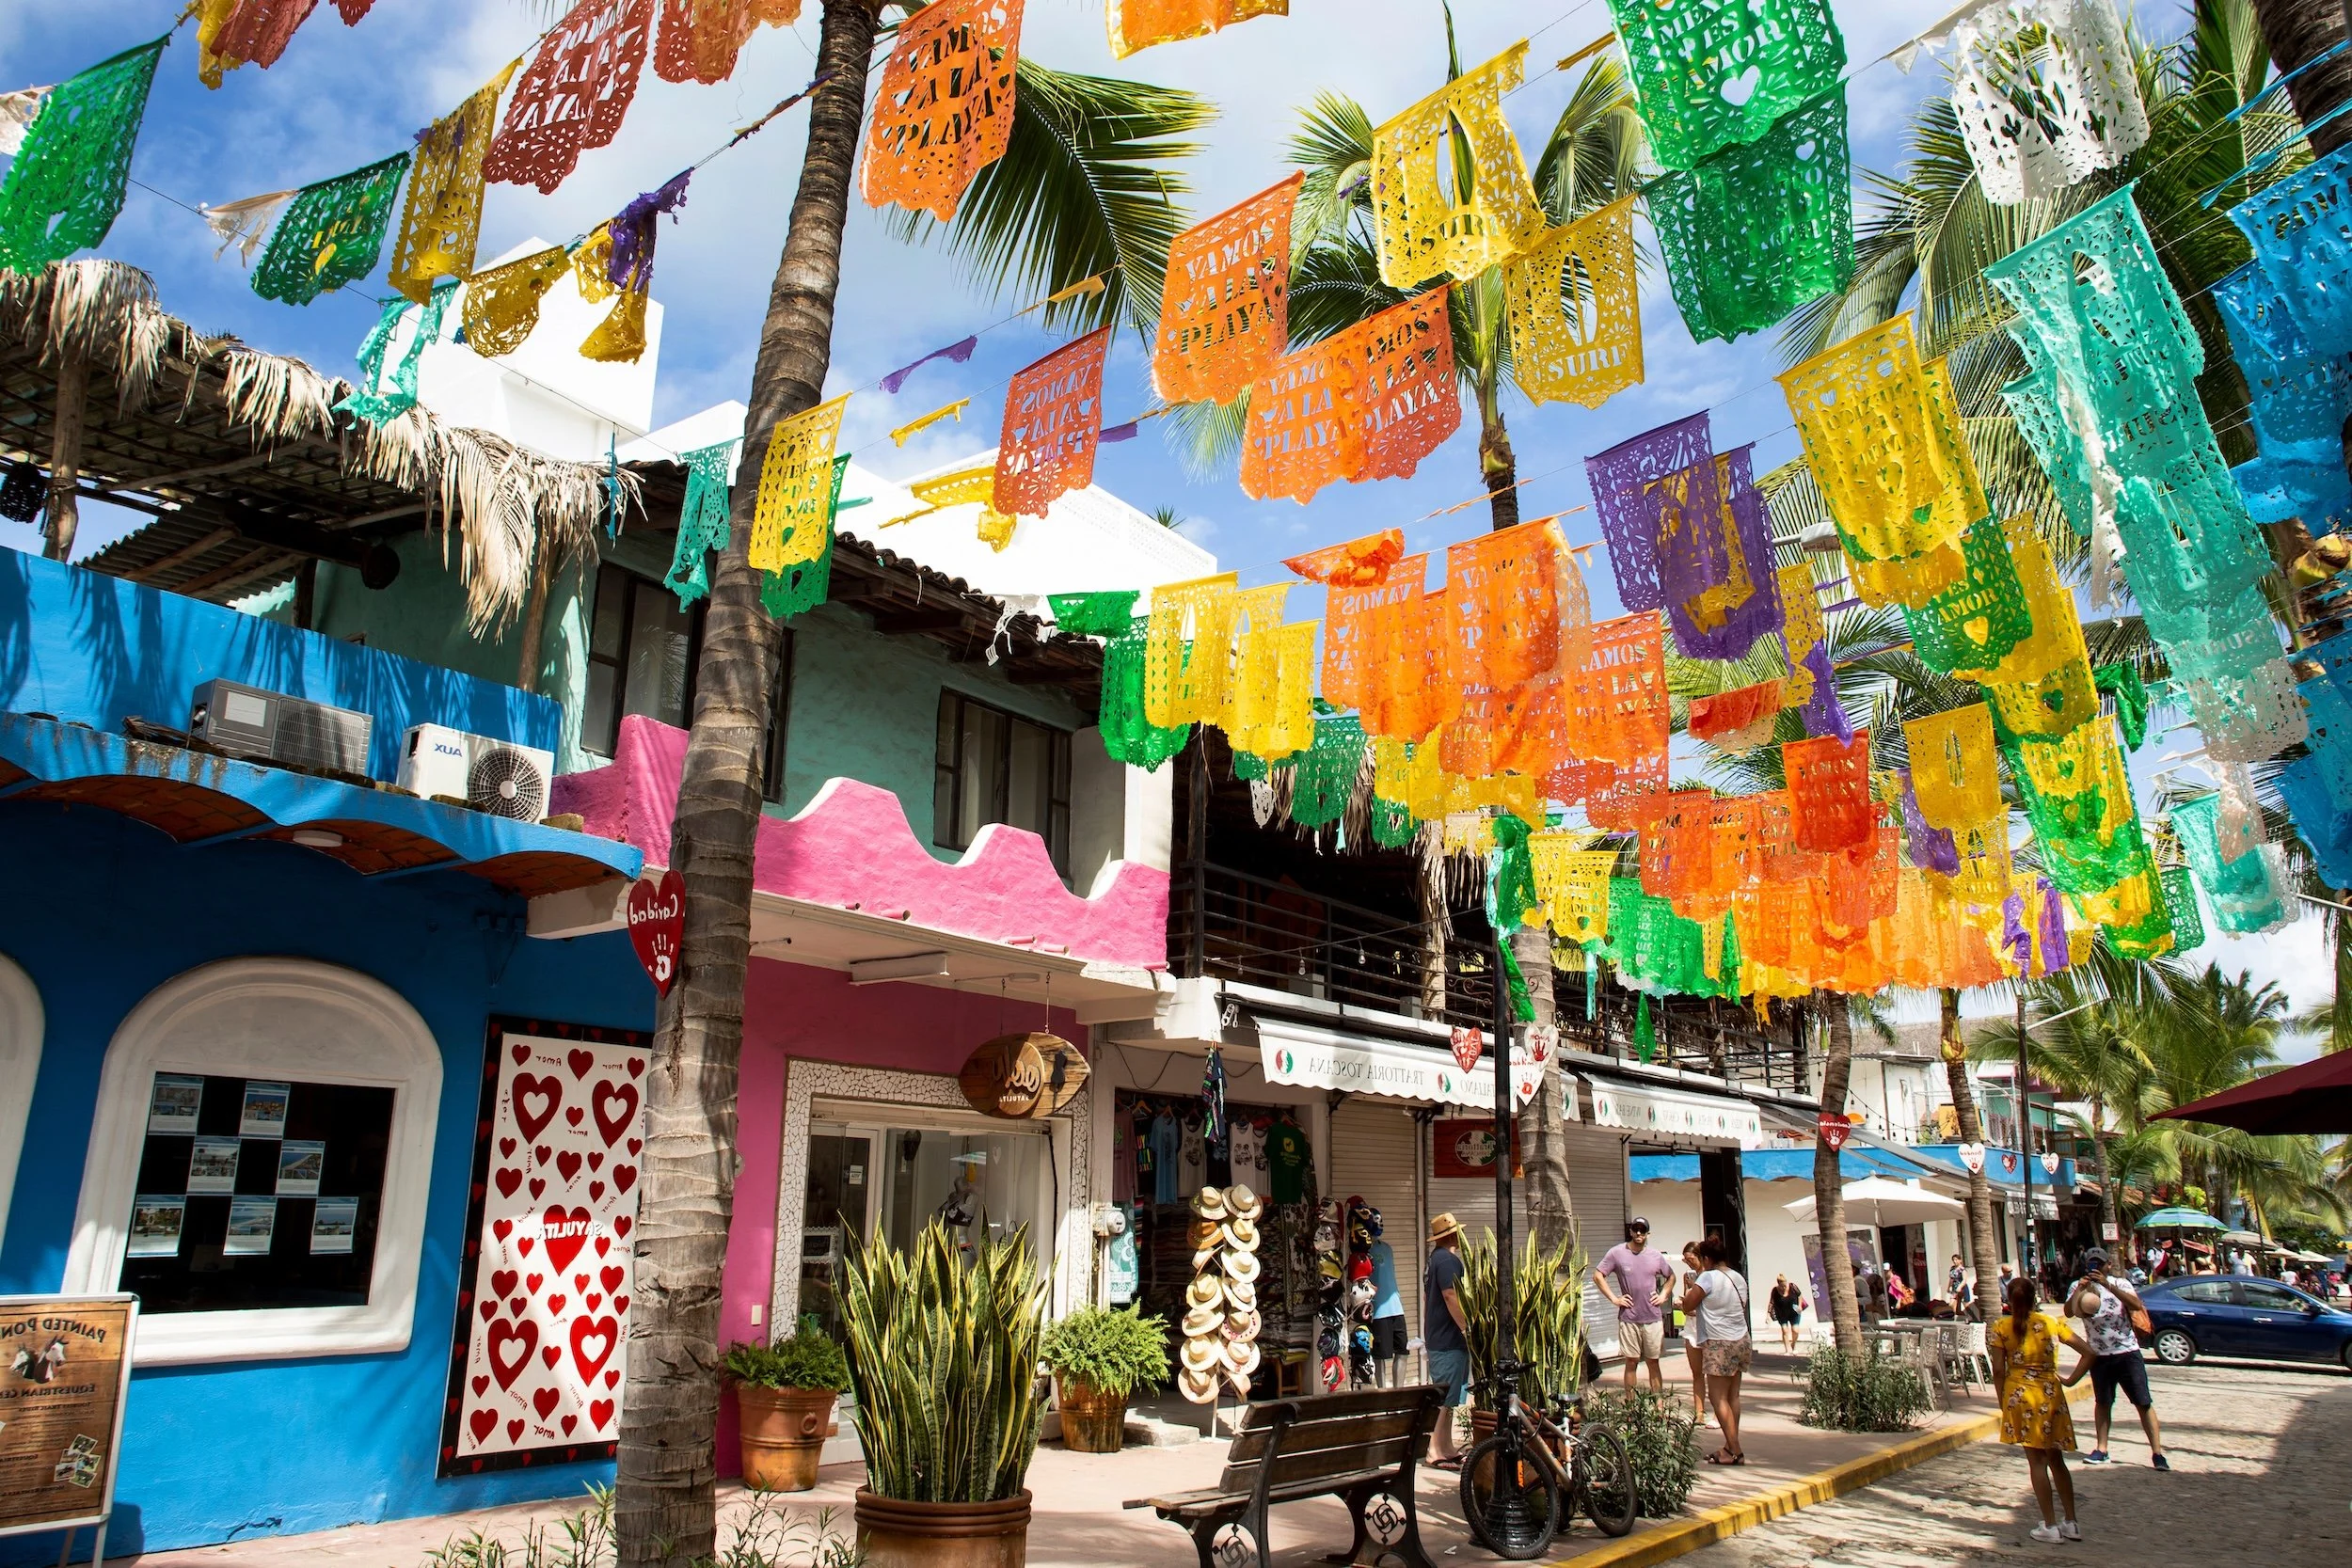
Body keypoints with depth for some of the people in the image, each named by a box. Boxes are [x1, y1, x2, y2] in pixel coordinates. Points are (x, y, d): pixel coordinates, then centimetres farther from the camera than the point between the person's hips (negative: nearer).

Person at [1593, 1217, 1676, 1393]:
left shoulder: (1656, 1256, 5)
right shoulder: (1616, 1253, -4)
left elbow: (1671, 1276, 22)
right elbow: (1598, 1276, -1)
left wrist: (1663, 1295, 7)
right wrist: (1614, 1299, -7)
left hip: (1653, 1318, 2)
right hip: (1628, 1318, -2)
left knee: (1653, 1362, 8)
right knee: (1631, 1362, 3)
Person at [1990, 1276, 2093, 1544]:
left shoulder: (2001, 1328, -3)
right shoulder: (2052, 1323, 4)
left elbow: (1998, 1370, -5)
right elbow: (2088, 1352, 0)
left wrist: (2003, 1403, 5)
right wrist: (2071, 1381, 7)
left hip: (2020, 1394, -3)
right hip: (2051, 1393, 3)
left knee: (2036, 1461, 3)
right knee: (2056, 1459, 16)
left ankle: (2050, 1526, 6)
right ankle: (2071, 1523, 20)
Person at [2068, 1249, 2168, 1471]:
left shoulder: (2119, 1284, -2)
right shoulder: (2079, 1288, 2)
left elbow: (2137, 1305, -21)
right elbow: (2068, 1311, -14)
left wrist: (2109, 1286, -29)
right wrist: (2080, 1289, -27)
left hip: (2127, 1352, -2)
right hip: (2099, 1355, 2)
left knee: (2143, 1402, -2)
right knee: (2102, 1402, 11)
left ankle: (2157, 1452, 2)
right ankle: (2101, 1449, 17)